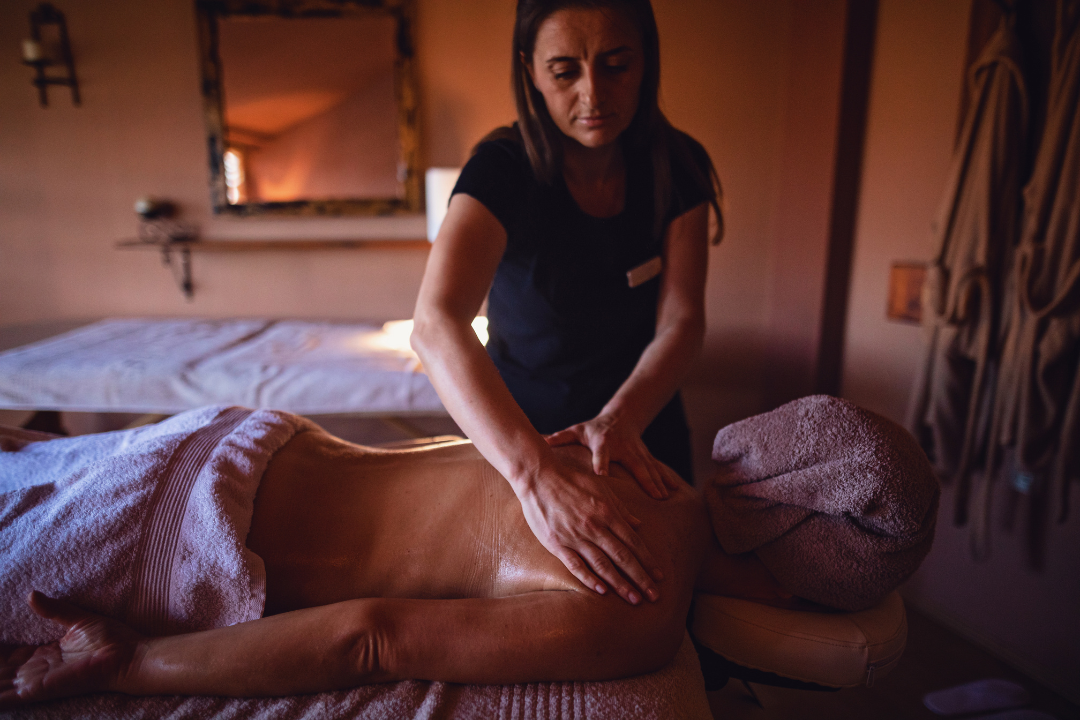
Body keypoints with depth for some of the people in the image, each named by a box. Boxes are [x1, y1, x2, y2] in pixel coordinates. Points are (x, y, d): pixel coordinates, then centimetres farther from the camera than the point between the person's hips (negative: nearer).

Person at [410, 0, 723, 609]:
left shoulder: (678, 167, -11)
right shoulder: (503, 168, -24)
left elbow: (682, 320, -17)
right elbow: (436, 325, -40)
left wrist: (621, 417, -36)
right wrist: (537, 473, -53)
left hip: (644, 425, 3)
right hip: (517, 430, -2)